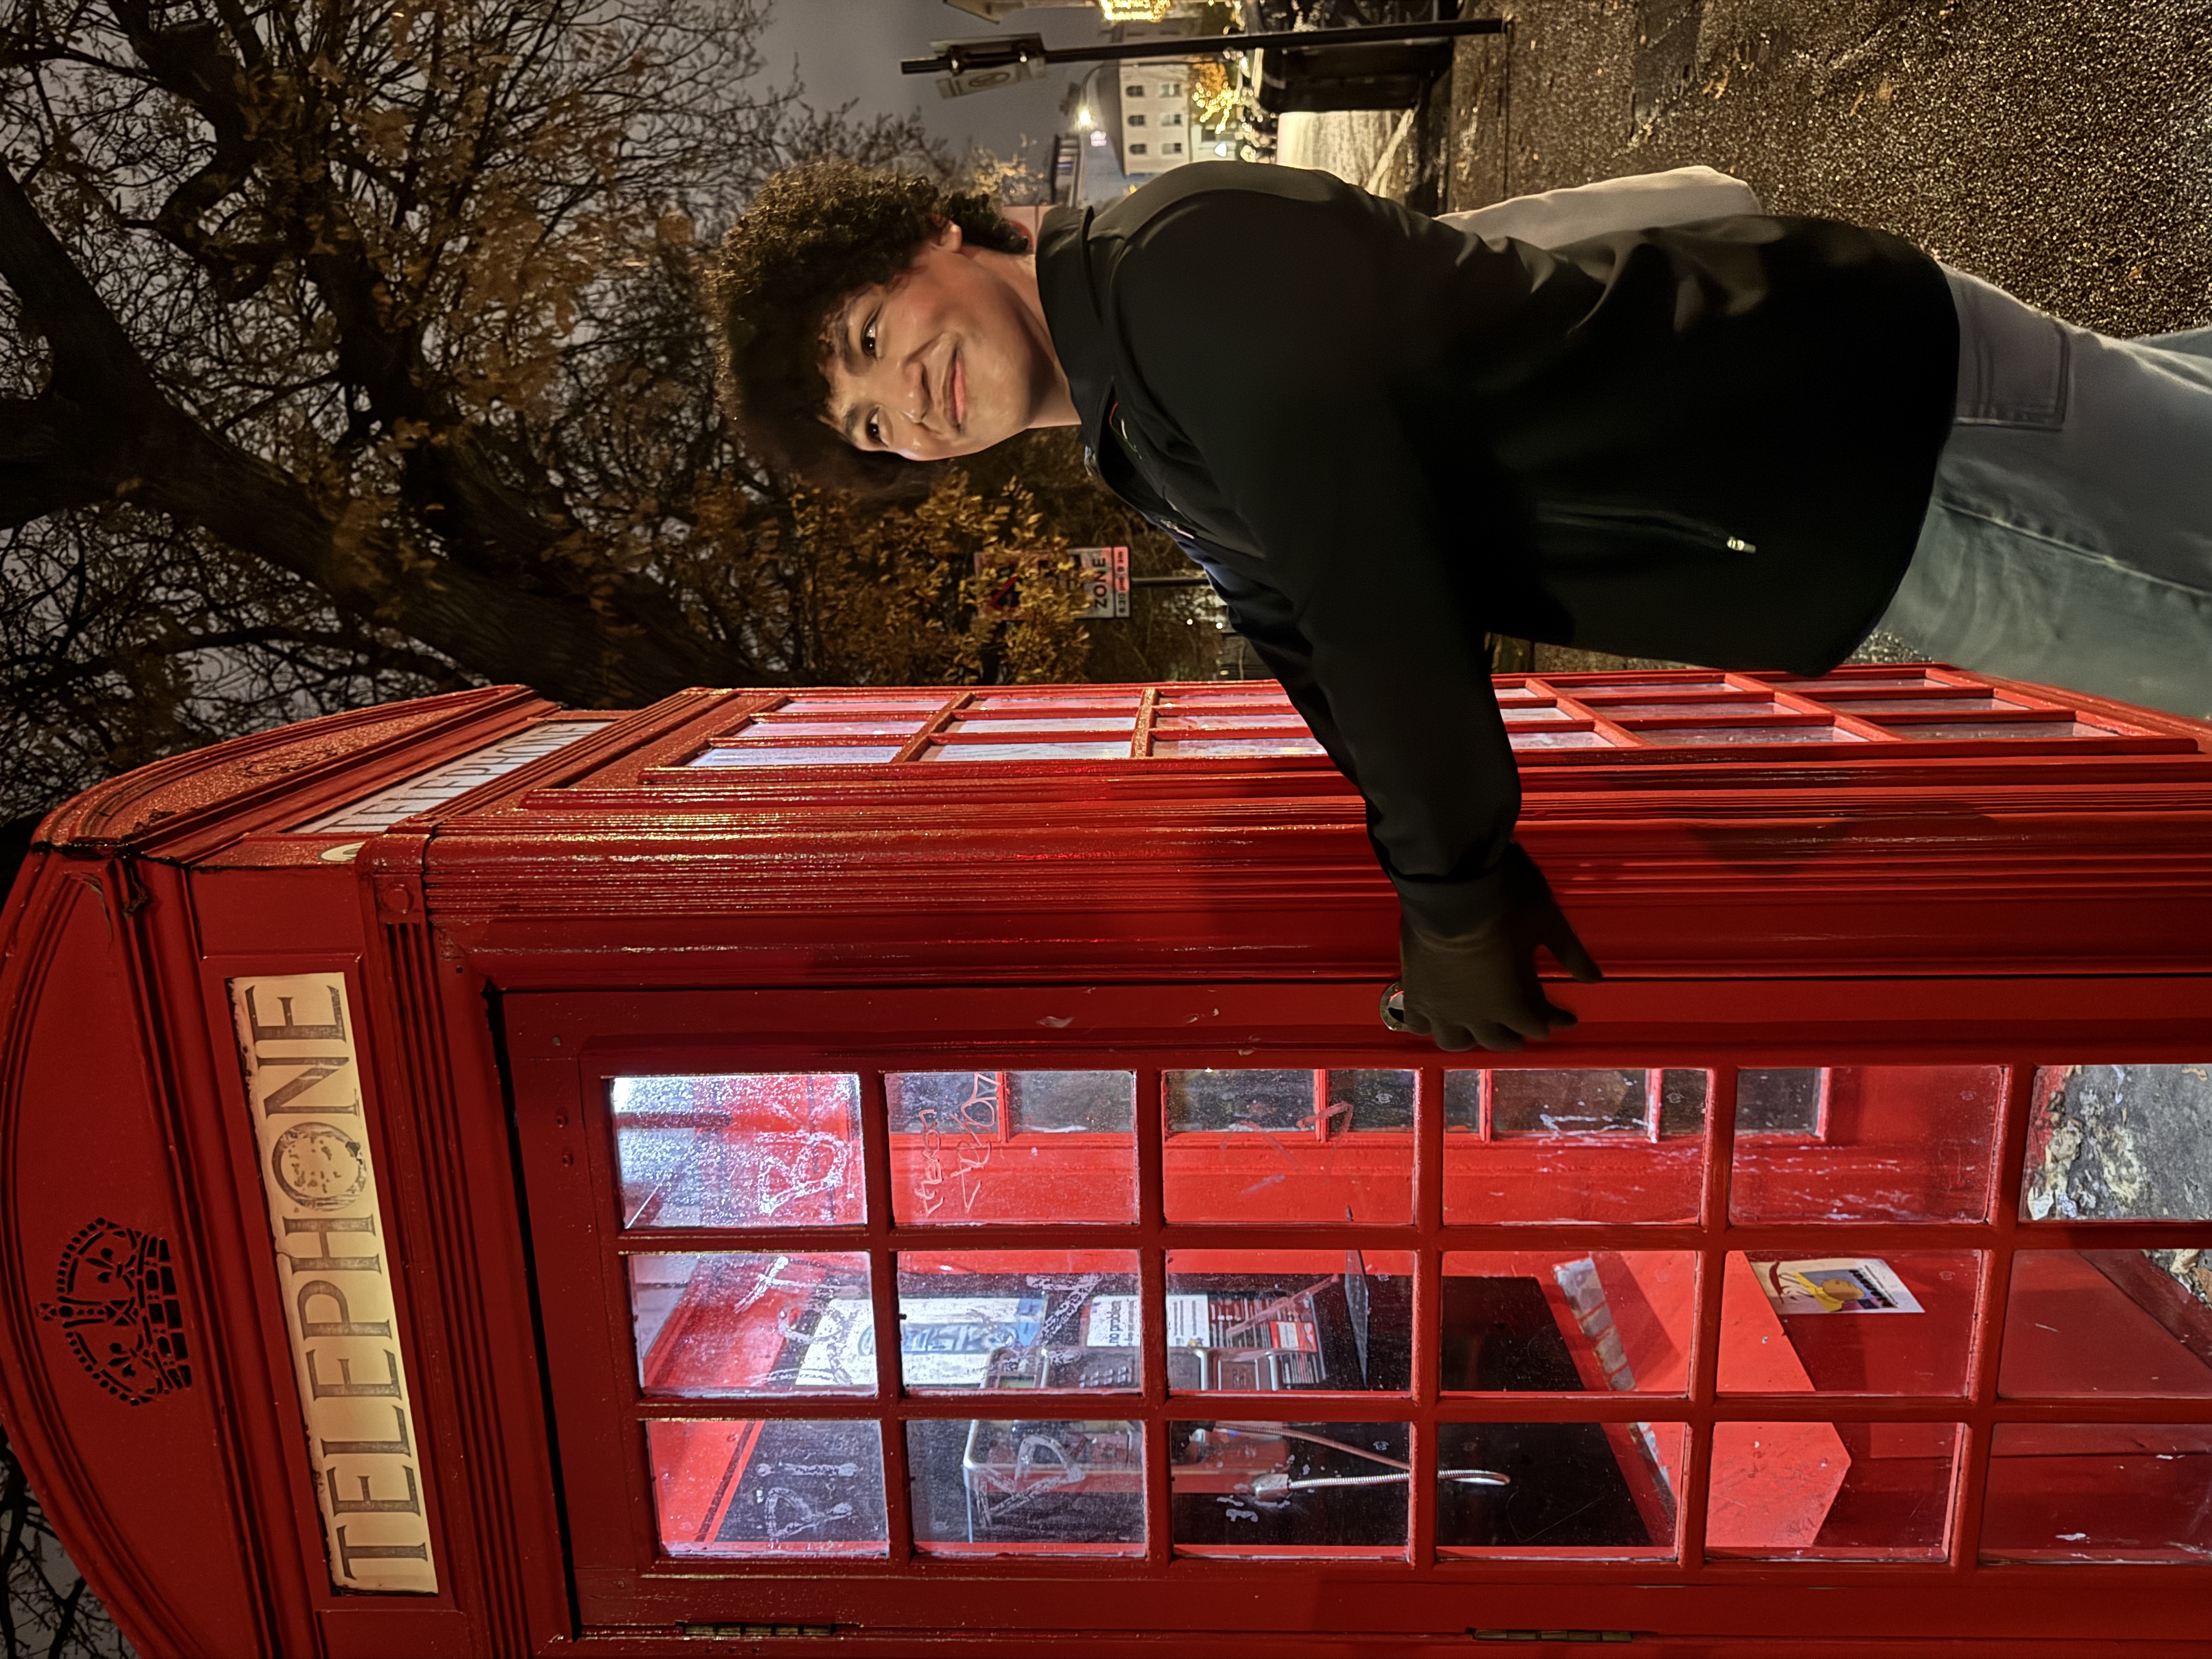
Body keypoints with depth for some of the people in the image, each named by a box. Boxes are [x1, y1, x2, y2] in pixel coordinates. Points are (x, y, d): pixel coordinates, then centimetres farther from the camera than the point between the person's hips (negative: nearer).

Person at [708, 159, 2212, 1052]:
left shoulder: (1187, 262, -27)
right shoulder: (1147, 455, 3)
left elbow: (1372, 599, -29)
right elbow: (1318, 643, 9)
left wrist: (1453, 902, -18)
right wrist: (1462, 873, 1)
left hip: (1892, 395, -7)